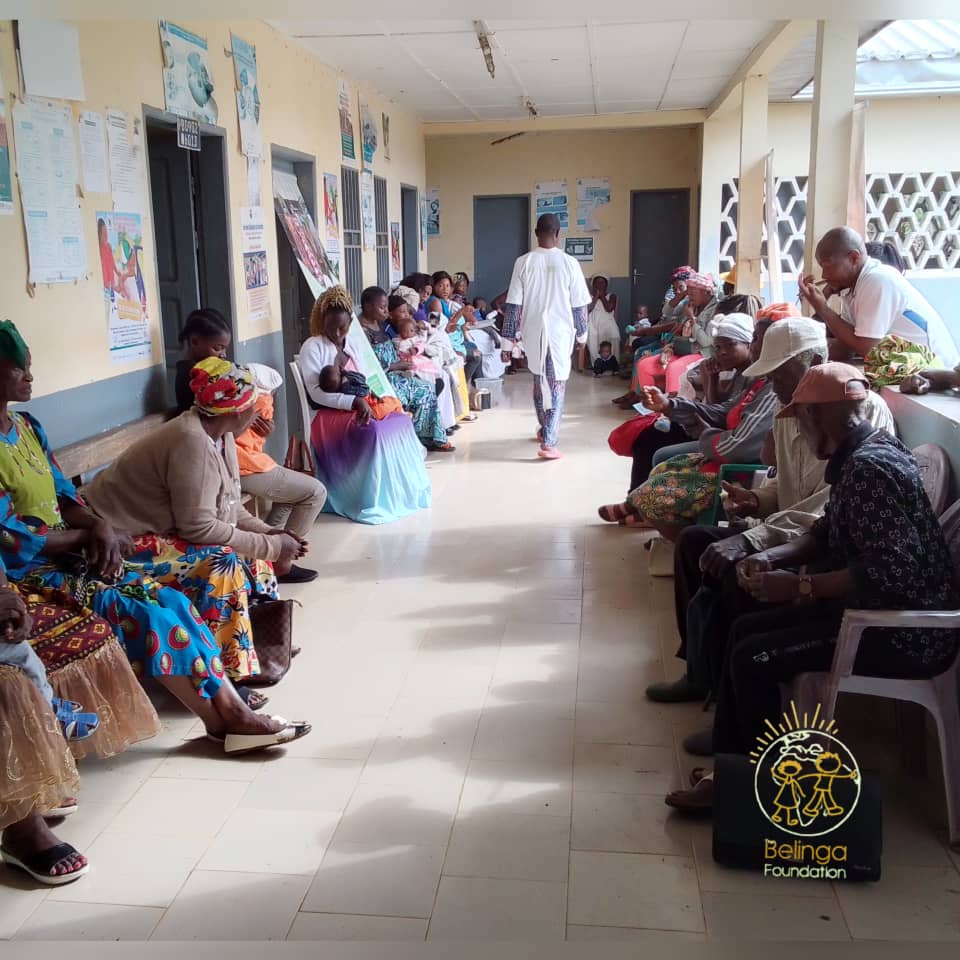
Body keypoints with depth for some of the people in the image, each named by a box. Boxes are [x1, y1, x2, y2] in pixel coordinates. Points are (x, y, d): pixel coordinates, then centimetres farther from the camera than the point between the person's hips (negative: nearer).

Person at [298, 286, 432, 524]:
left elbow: (372, 379, 15)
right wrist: (354, 401, -22)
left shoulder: (356, 346, 17)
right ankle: (372, 501, -26)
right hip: (331, 413, -6)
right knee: (374, 431, -33)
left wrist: (383, 400, -9)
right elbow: (316, 392, -14)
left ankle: (402, 492, -13)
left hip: (363, 405, 6)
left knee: (401, 421, -20)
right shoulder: (312, 348, -4)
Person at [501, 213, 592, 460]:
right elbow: (580, 305, -2)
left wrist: (508, 336, 4)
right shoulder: (569, 263, -7)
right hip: (560, 331, -2)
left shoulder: (524, 262, -5)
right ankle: (549, 442, -8)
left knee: (539, 381, 21)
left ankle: (545, 430, 37)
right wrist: (582, 332, 13)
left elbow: (513, 304, -4)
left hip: (534, 332, 2)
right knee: (557, 384, 2)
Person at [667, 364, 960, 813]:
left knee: (753, 657, -12)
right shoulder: (861, 455, 8)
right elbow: (828, 533, 16)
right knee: (746, 628, 9)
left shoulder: (868, 468, -24)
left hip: (907, 632, -11)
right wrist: (772, 557, 0)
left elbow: (890, 570, -30)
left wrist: (799, 586, -23)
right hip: (877, 609, 11)